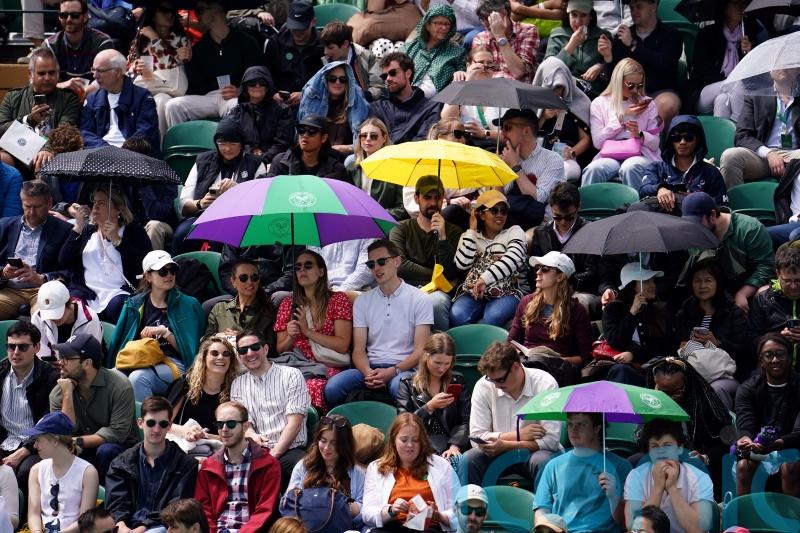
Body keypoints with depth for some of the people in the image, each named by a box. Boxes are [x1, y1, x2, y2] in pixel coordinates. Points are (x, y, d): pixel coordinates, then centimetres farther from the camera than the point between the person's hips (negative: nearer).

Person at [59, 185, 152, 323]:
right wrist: (77, 229, 1)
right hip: (87, 292, 3)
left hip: (119, 292, -3)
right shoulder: (87, 230, 21)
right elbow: (64, 262, 9)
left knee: (116, 305, -36)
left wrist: (117, 240, -9)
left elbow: (143, 265, -7)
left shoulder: (134, 231, 9)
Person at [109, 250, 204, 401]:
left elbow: (188, 350, 9)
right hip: (137, 362, 2)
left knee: (138, 378, -36)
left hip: (172, 363, -2)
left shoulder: (188, 305, 13)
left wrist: (165, 332, -4)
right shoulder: (134, 304, 19)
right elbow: (120, 343, 18)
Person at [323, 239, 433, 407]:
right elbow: (359, 349, 9)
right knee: (332, 387, -27)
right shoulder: (363, 301, 16)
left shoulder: (419, 299, 4)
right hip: (371, 367, 3)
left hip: (403, 368, -3)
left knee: (399, 386, -41)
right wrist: (368, 373, -15)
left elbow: (420, 350, -2)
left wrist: (392, 371, -18)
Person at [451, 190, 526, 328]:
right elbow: (462, 264, -1)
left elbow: (514, 258, -12)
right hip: (472, 292, 2)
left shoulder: (514, 232, 10)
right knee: (457, 316, -32)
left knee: (493, 317, -36)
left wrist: (485, 279, -24)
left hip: (505, 293, -2)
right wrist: (472, 230, 6)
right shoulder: (469, 237, 19)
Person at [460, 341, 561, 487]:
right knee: (467, 461, -27)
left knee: (542, 462, -35)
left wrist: (505, 445, -23)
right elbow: (477, 437, -7)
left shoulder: (545, 385, -13)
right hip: (498, 452, 2)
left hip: (533, 452, -2)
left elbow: (550, 440, -16)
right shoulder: (484, 387, -5)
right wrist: (517, 435, -17)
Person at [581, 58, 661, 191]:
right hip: (610, 156, 0)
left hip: (640, 154, 0)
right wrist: (622, 116, 0)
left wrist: (639, 135, -12)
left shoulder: (647, 104, 16)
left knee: (629, 169, -37)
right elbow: (598, 142, 4)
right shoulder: (599, 103, 14)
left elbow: (655, 144, 11)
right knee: (593, 170, -34)